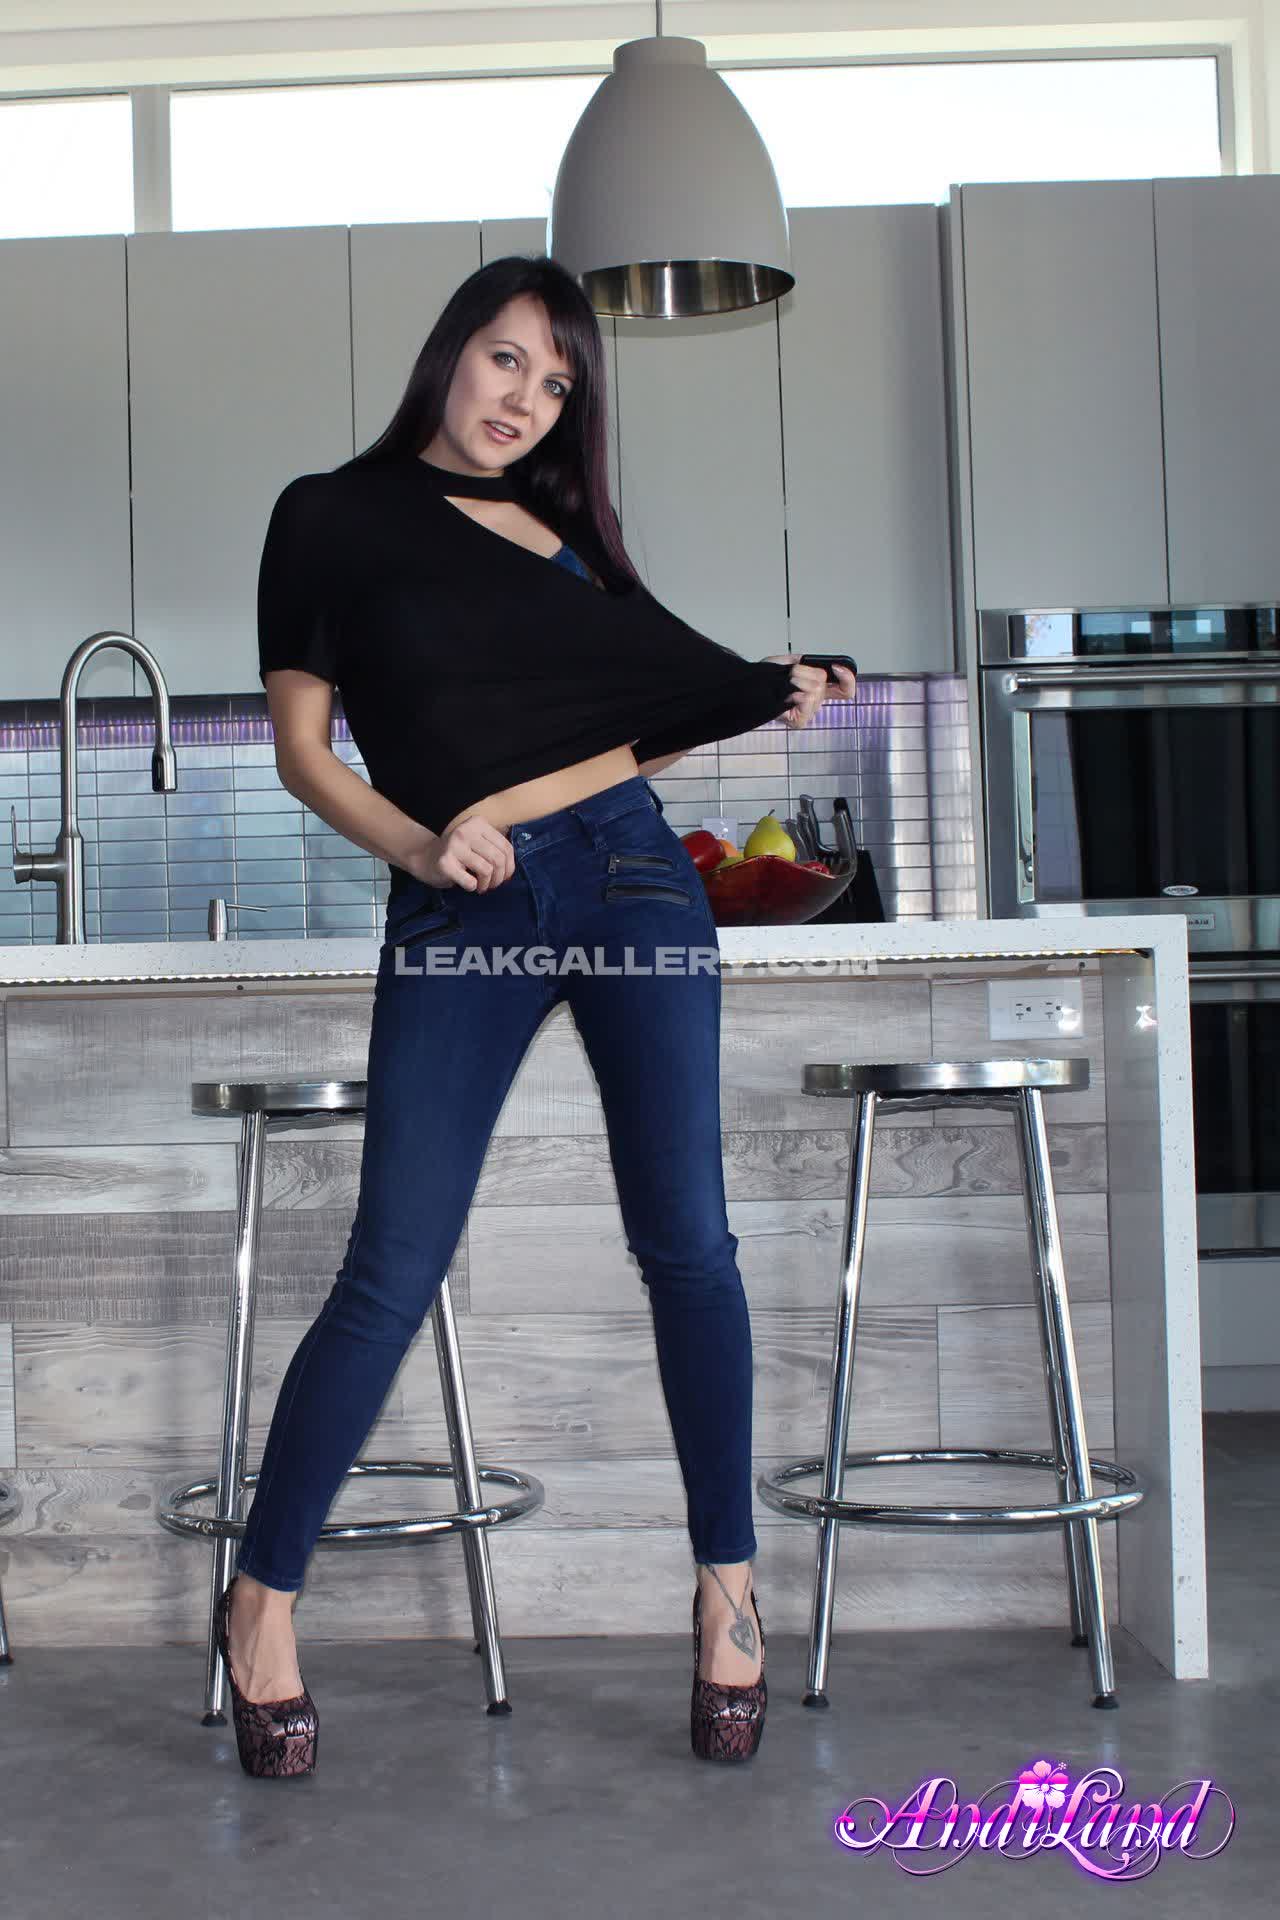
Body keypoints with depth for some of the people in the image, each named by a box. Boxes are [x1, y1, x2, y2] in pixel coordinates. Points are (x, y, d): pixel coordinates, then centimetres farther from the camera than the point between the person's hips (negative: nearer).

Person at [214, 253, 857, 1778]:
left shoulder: (560, 529, 19)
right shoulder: (331, 516, 8)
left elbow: (638, 726, 17)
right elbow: (303, 747, 3)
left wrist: (760, 703, 5)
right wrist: (417, 847, -11)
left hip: (631, 873, 3)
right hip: (457, 913, -3)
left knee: (686, 1240, -1)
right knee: (392, 1276, -6)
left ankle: (727, 1583, 14)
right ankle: (262, 1595, 12)